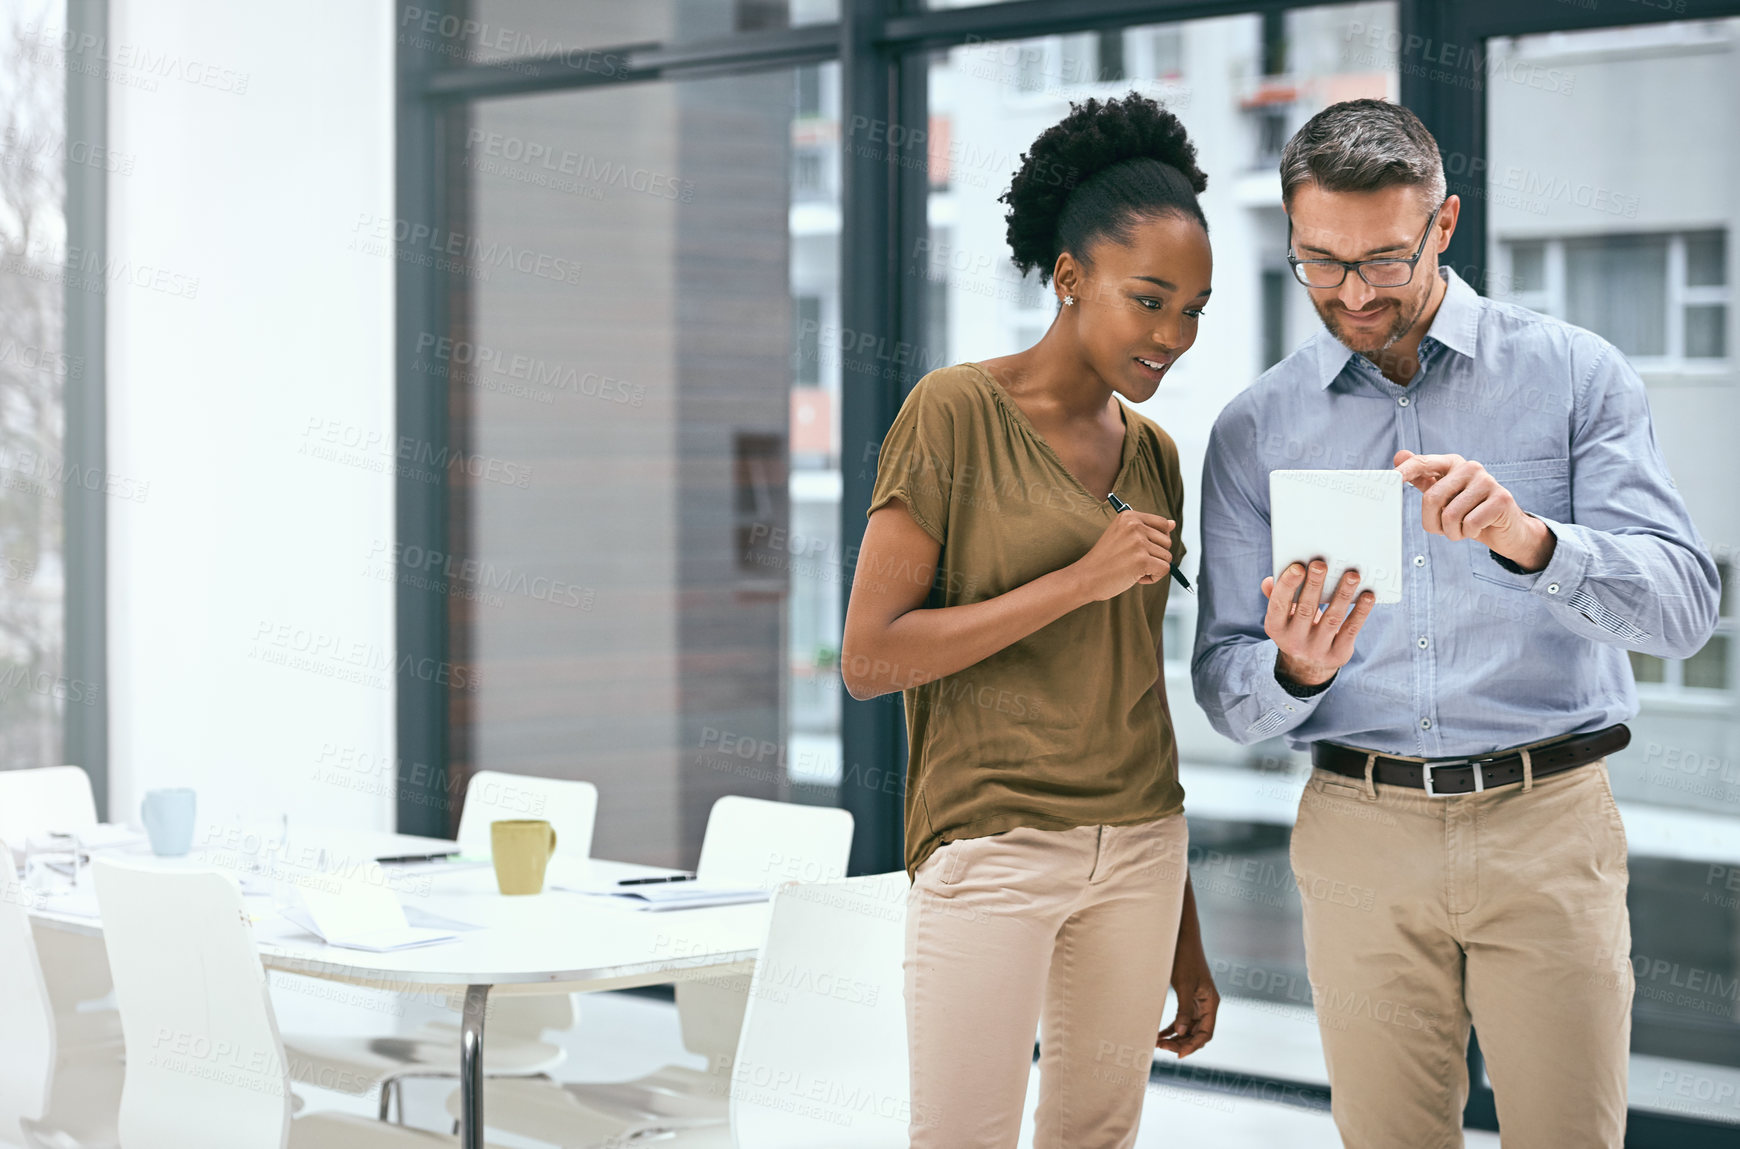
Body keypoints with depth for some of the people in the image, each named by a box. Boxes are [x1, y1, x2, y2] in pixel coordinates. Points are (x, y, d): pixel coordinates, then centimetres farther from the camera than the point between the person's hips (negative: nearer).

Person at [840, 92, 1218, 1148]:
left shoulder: (1155, 456, 12)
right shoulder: (956, 412, -6)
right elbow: (870, 658, -11)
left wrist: (1186, 940, 18)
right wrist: (1079, 580, -16)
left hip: (1137, 849, 6)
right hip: (993, 844, -6)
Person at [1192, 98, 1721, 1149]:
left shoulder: (1574, 374, 1)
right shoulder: (1255, 431, 7)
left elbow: (1683, 608, -9)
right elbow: (1227, 690, 5)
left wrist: (1530, 540, -27)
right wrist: (1295, 673, -18)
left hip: (1548, 825, -1)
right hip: (1361, 828, 2)